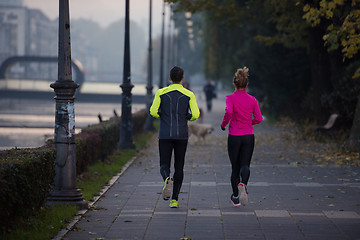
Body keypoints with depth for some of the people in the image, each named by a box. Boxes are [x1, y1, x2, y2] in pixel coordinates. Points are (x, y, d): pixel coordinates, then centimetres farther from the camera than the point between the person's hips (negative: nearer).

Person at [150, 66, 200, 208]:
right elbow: (195, 114, -8)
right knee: (179, 167, 10)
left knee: (164, 166, 4)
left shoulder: (161, 93, 2)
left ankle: (167, 179, -31)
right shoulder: (189, 95, 1)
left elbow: (153, 112, -6)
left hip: (165, 135, 0)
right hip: (182, 135, 0)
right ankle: (174, 199, 6)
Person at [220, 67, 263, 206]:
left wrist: (224, 124, -8)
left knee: (235, 167, 11)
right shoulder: (252, 100, 1)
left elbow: (229, 112, -25)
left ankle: (236, 198, 18)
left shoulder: (230, 98, -7)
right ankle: (243, 184, -32)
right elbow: (258, 118, -3)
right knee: (245, 165, 1)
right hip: (249, 137, 1)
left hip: (234, 137, -1)